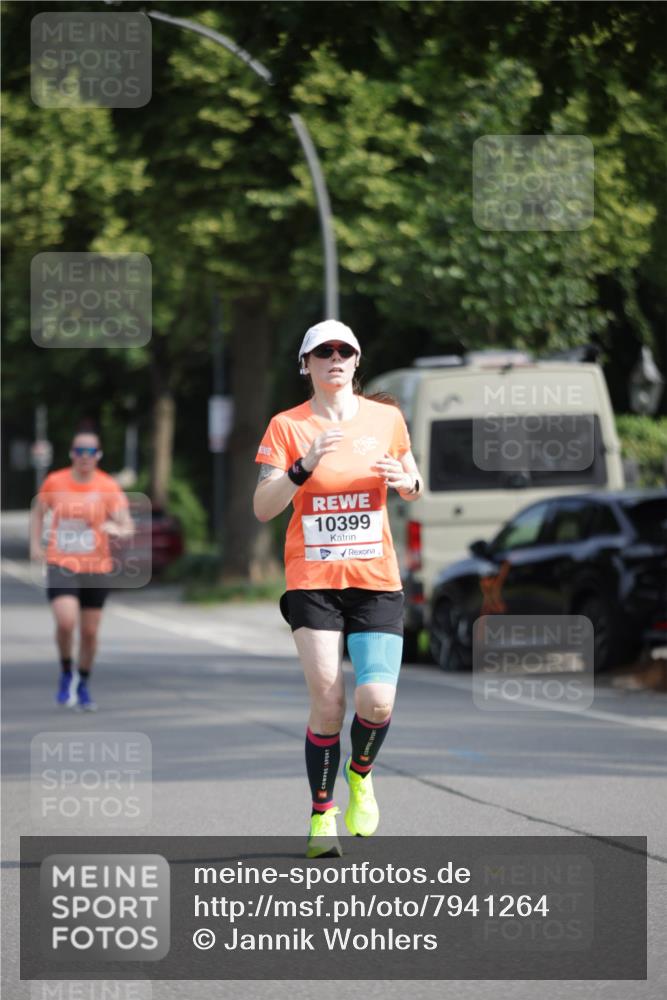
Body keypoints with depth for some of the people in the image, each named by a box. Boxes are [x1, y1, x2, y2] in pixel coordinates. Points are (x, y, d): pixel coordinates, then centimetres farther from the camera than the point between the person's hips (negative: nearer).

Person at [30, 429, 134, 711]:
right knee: (66, 622, -21)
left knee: (90, 632, 7)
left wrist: (117, 529, -33)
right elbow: (38, 512, 16)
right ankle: (67, 674, 6)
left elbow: (127, 526, -10)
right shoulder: (54, 482, -2)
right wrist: (35, 544, 4)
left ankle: (82, 686, 29)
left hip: (96, 569, 1)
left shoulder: (109, 487, -5)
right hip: (61, 566, -1)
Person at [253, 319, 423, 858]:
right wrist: (305, 466, -23)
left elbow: (414, 486, 18)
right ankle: (322, 815, 8)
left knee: (377, 700, -12)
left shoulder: (386, 419, 5)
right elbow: (263, 508, -9)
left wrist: (407, 482, -5)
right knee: (327, 703, -9)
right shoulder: (287, 426, -1)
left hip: (377, 580, 1)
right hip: (312, 581, -1)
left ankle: (360, 773, 20)